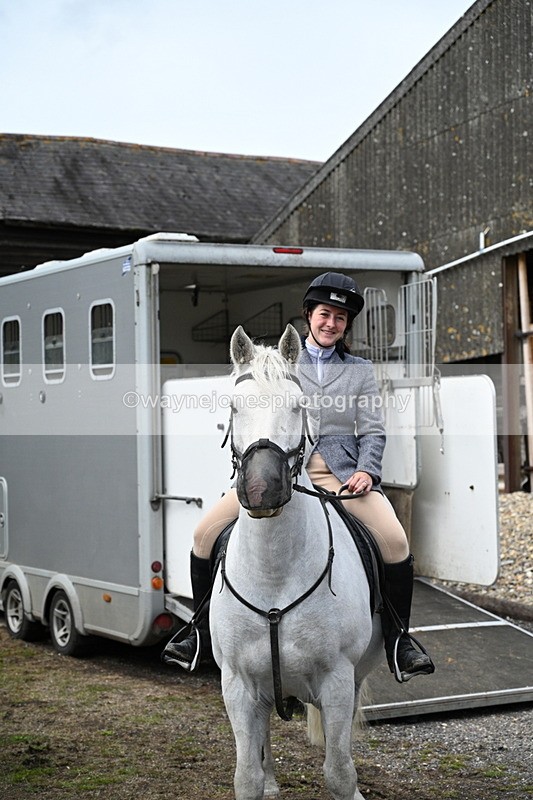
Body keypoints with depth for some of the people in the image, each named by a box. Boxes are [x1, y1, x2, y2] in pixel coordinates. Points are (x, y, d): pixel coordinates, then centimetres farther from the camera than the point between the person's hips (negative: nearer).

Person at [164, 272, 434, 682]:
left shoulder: (361, 371, 15)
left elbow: (373, 431, 9)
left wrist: (366, 470, -9)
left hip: (340, 472, 0)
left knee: (396, 543, -22)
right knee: (206, 533, -13)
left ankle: (398, 640, -4)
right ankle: (202, 631, 4)